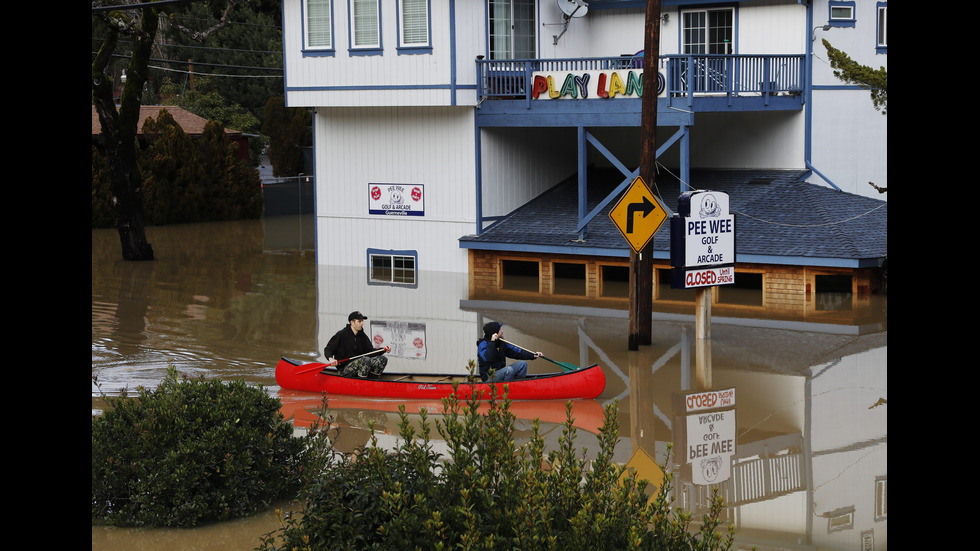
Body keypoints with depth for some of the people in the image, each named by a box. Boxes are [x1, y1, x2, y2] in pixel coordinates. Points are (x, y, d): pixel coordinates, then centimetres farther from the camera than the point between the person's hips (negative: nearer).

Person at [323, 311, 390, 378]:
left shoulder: (363, 336, 12)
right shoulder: (341, 335, -5)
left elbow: (370, 351, 7)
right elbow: (328, 349, -2)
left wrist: (384, 350, -9)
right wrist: (331, 359, -23)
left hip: (359, 366, 7)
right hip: (344, 370, -7)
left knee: (382, 359, -8)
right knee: (366, 359, -32)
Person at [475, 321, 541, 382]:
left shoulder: (501, 343, 10)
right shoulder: (483, 344, -13)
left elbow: (516, 352, 11)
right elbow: (487, 359, -31)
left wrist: (533, 355, 2)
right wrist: (492, 342, -30)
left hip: (501, 372, 8)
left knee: (522, 363, 1)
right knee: (509, 369, -32)